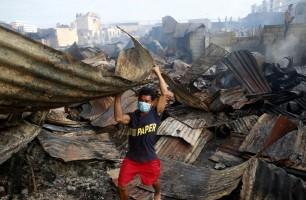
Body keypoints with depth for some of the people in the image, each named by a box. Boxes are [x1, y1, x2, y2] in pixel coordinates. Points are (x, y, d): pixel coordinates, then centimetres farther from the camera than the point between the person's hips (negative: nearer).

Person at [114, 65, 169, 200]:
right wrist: (118, 97, -31)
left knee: (154, 182, 26)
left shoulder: (155, 114, -13)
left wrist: (158, 73, -20)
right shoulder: (132, 117, -11)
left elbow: (165, 94, -23)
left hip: (149, 160, 0)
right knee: (122, 186, 6)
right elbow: (119, 118, -33)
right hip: (131, 159, 1)